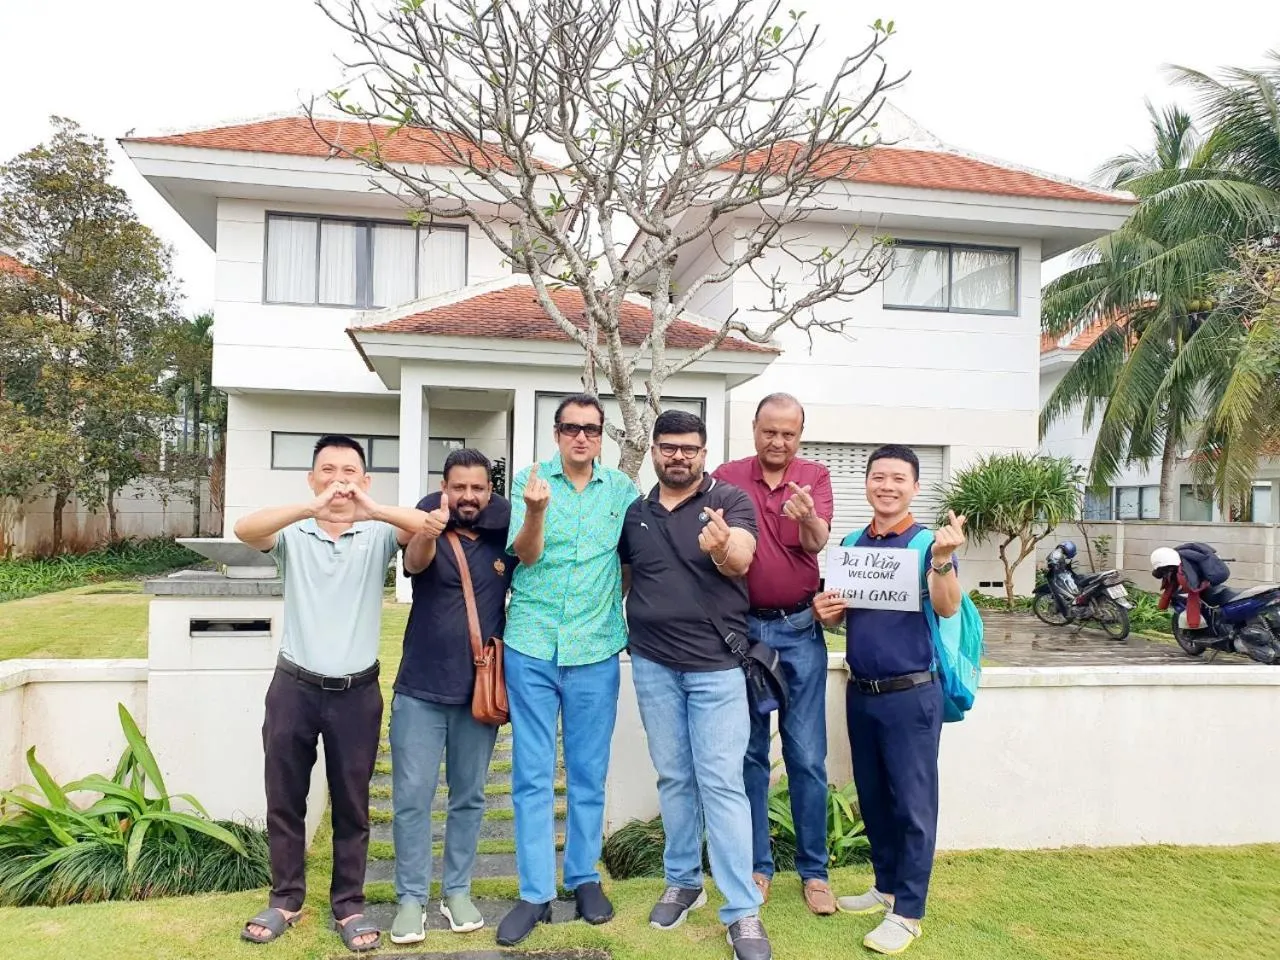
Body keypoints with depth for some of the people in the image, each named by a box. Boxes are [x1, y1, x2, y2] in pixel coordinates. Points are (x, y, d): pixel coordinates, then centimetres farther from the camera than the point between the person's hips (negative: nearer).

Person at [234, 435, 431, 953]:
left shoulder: (378, 534, -3)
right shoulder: (293, 534, -2)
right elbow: (243, 529, -23)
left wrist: (371, 509, -37)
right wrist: (311, 508, -39)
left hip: (356, 692, 0)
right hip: (294, 687, 1)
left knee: (351, 805, 11)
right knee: (284, 800, 14)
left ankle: (349, 905, 27)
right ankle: (285, 899, 33)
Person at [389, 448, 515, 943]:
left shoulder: (503, 538, 0)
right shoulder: (426, 530, -6)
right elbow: (415, 561, -26)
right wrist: (429, 533, -52)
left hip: (480, 690, 2)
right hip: (420, 689, -2)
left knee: (469, 797, 12)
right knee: (412, 797, 2)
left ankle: (457, 891, 26)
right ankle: (411, 898, 16)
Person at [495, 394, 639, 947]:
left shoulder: (621, 488, 3)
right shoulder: (531, 480, -2)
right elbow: (526, 554, -12)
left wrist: (629, 612, 3)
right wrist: (536, 510, -29)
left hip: (596, 650, 1)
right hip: (531, 646, -1)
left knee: (589, 773, 12)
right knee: (532, 776, 5)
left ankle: (584, 877, 29)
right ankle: (536, 893, 17)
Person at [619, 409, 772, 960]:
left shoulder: (730, 500, -7)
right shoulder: (635, 512, 6)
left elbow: (741, 561, -25)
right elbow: (622, 574, 20)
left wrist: (722, 549, -47)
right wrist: (626, 625, 7)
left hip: (716, 666, -4)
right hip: (653, 665, 4)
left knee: (721, 783, -2)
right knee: (673, 778, 15)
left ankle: (742, 911, 8)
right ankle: (682, 882, 31)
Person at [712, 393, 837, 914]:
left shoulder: (815, 476, 0)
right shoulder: (727, 477, 0)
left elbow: (816, 543, -15)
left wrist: (806, 517, -37)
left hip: (800, 630, 0)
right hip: (742, 629, 1)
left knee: (807, 754, 5)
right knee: (749, 752, 11)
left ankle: (814, 869, 20)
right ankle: (757, 864, 25)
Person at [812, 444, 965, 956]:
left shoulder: (927, 541, -9)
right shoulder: (852, 545, 7)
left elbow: (947, 608, -22)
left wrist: (943, 562, -41)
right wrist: (824, 610, -9)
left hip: (911, 694, -6)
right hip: (860, 692, 6)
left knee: (912, 803, 4)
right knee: (872, 798, 17)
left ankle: (908, 911, 16)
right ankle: (886, 885, 34)